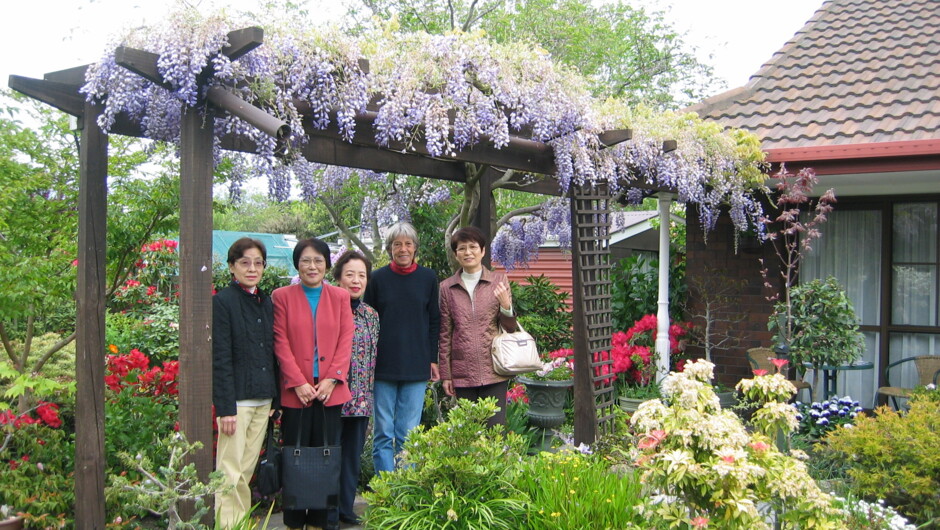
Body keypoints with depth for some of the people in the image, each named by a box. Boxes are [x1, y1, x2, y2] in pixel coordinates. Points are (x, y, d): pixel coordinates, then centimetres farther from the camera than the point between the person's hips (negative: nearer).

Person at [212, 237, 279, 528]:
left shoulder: (266, 302, 13)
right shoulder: (222, 301, -6)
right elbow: (220, 359, -11)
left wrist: (275, 396, 11)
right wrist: (225, 407, -16)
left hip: (263, 399, 6)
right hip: (237, 397, -6)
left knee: (247, 470, 12)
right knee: (231, 473, -3)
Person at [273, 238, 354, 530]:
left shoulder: (339, 297, 10)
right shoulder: (282, 296, 3)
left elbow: (345, 340, 5)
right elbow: (280, 342, -2)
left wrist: (332, 379, -7)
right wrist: (298, 383, -10)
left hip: (330, 390, 2)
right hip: (295, 392, -1)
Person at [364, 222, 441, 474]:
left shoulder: (428, 278, 5)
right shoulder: (378, 278, 2)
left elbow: (434, 321, 9)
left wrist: (433, 359, 5)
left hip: (417, 367, 1)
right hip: (383, 367, 0)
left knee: (409, 434, 5)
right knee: (383, 433, 3)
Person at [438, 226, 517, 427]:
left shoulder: (498, 281, 3)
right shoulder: (447, 288, 5)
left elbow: (510, 328, 7)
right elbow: (445, 335, 8)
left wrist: (506, 306, -14)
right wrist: (445, 375, 6)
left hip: (493, 371, -1)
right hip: (462, 374, 1)